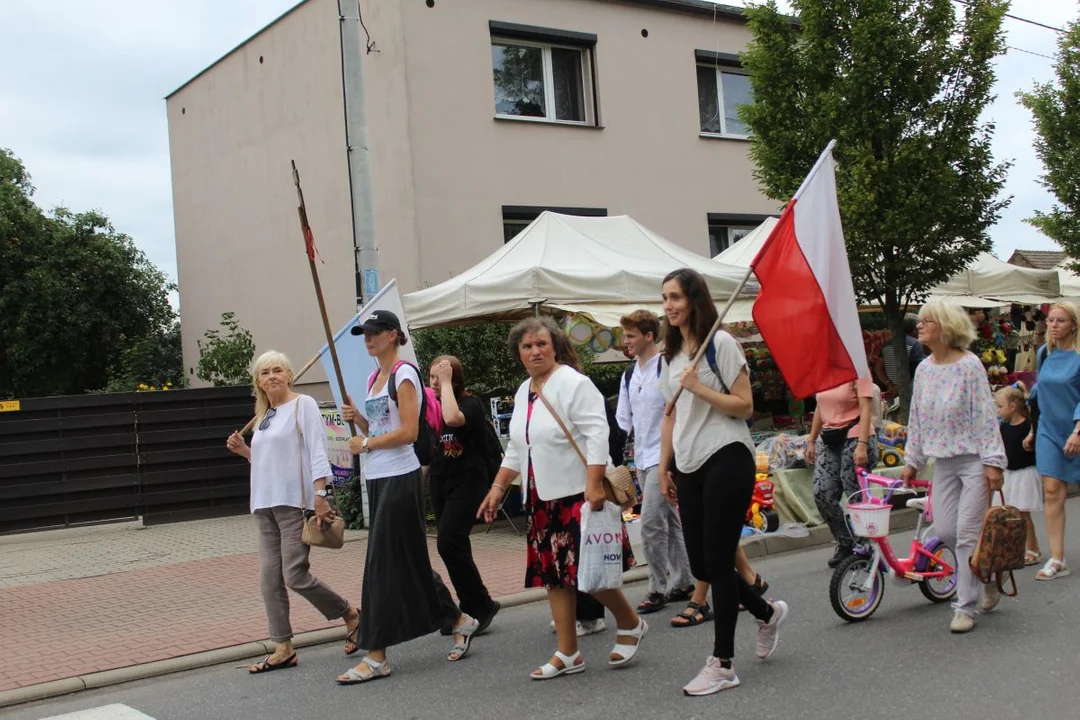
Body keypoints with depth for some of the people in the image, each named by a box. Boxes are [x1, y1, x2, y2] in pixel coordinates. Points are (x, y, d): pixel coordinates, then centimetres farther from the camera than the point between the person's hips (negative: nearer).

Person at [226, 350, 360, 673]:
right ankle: (283, 649, 10)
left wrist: (320, 495, -20)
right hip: (265, 505, 8)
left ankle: (351, 615, 11)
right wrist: (244, 451, 8)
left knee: (295, 575, -10)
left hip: (295, 502, -7)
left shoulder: (303, 404, -3)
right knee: (269, 578, 4)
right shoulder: (264, 415, 18)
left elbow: (317, 452, -11)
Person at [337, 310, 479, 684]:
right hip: (377, 478, 9)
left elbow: (408, 432, -18)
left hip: (399, 478, -9)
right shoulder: (374, 379, 16)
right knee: (408, 559, 12)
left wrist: (366, 444, -11)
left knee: (383, 563, -7)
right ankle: (460, 621, 27)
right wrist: (357, 418, 3)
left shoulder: (404, 374, -9)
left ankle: (376, 656, -2)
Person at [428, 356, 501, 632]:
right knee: (455, 546, 9)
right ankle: (471, 609, 19)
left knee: (448, 544, -16)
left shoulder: (471, 403, -9)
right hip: (439, 482, 7)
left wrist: (446, 382, -22)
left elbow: (452, 418, -32)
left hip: (467, 483, -7)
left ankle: (481, 605, -2)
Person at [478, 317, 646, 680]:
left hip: (578, 495, -8)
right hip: (543, 499, 8)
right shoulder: (523, 392, 14)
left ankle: (631, 625, 19)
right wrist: (497, 489, 16)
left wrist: (594, 485, -25)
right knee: (554, 575, 8)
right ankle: (568, 654, 15)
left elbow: (597, 435, -18)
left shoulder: (573, 383, -11)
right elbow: (516, 449, 21)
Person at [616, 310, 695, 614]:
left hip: (664, 457, -8)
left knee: (650, 524, -11)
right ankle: (683, 581, 22)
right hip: (642, 459, 8)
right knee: (669, 521, 14)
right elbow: (623, 420, 16)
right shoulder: (629, 376, 12)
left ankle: (658, 588, 0)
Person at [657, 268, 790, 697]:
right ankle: (767, 613, 33)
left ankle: (722, 664, 5)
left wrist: (699, 388, -18)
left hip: (726, 460, -7)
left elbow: (745, 407, -10)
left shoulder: (721, 343, -6)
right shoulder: (671, 354, 14)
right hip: (689, 466, 7)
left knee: (717, 560, -5)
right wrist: (664, 469, 14)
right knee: (700, 564, 8)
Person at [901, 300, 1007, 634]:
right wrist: (912, 461, 14)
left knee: (967, 533, -7)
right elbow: (916, 418, 14)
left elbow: (985, 415, -13)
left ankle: (966, 607, 2)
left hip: (973, 459, -6)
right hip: (943, 460, 6)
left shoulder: (968, 365, -11)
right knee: (944, 530, 3)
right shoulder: (923, 369, 7)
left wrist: (993, 462, -16)